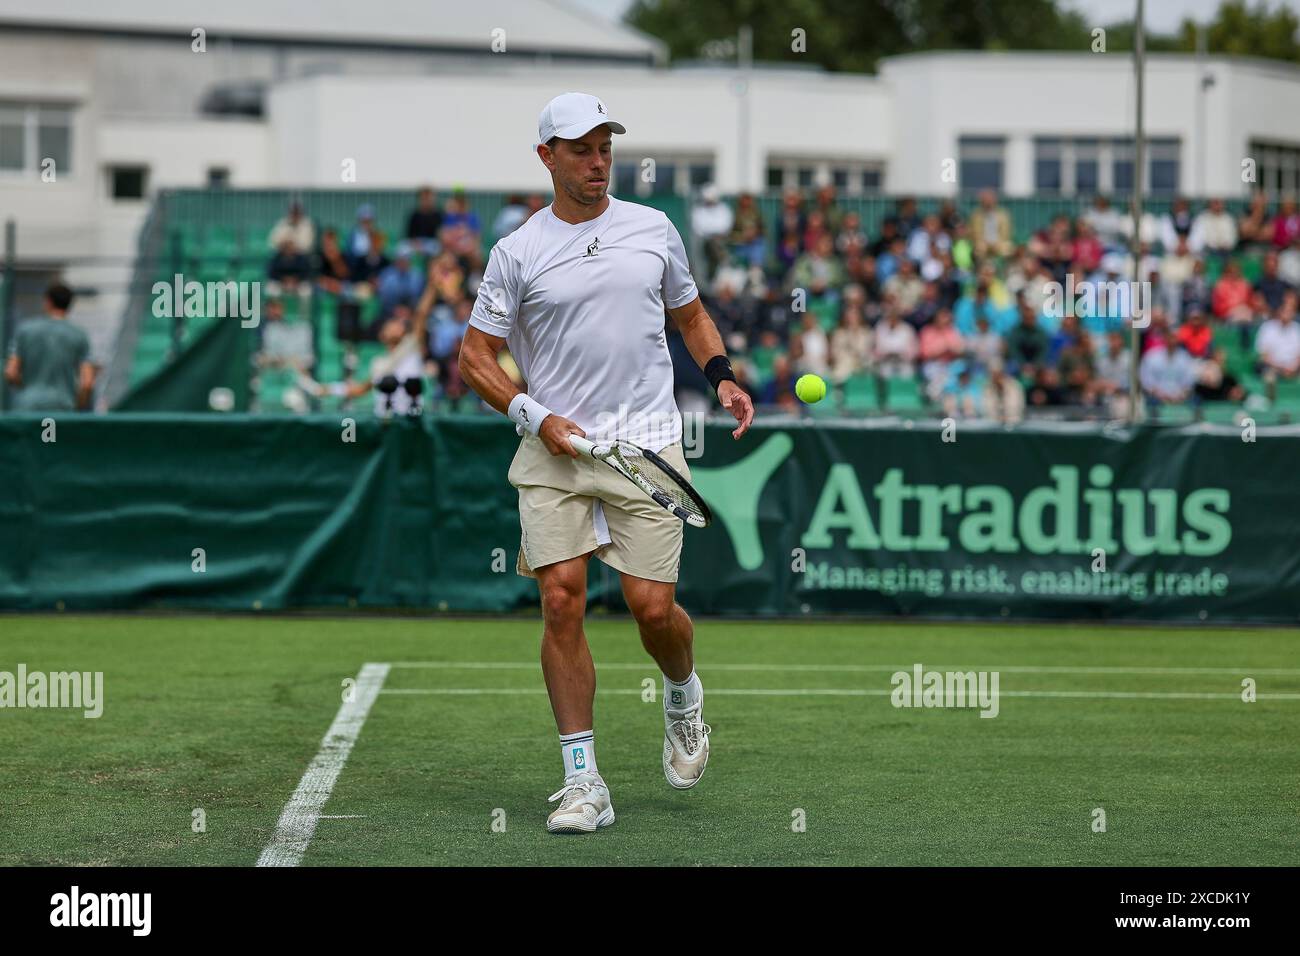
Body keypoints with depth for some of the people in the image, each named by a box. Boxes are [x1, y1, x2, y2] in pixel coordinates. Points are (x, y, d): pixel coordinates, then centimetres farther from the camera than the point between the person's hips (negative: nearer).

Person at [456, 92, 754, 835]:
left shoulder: (654, 229, 9)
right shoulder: (517, 253, 3)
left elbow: (691, 313, 23)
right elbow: (476, 357, 6)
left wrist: (722, 376, 6)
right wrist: (535, 416, -7)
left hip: (646, 443, 1)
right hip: (553, 449, 0)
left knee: (652, 605, -7)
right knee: (562, 601, -8)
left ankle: (684, 696, 29)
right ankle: (584, 781, -2)